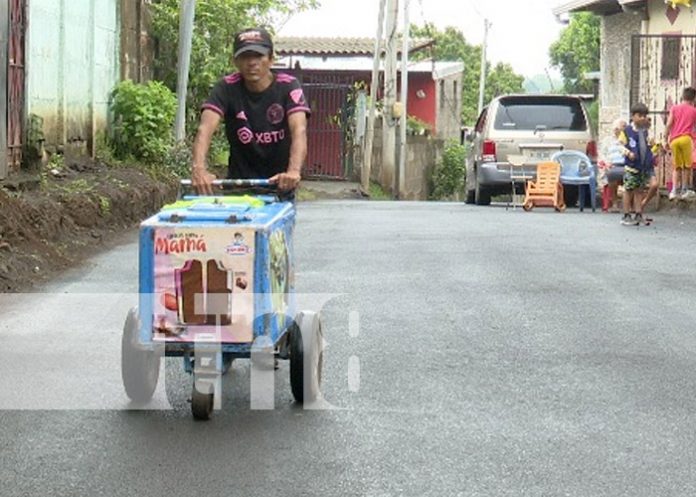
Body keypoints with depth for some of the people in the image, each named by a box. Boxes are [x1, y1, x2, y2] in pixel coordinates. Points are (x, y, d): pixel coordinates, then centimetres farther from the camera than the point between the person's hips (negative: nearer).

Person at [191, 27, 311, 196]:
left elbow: (299, 130, -27)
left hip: (280, 185, -1)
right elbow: (206, 128, -24)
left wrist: (293, 171, -46)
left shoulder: (288, 86, -12)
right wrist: (199, 168, -44)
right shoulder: (226, 88, -9)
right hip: (238, 183, 1)